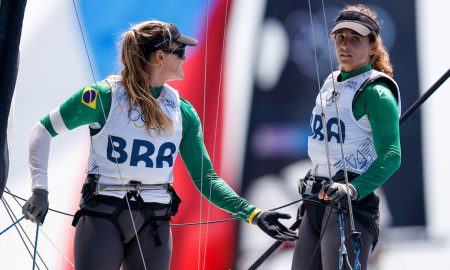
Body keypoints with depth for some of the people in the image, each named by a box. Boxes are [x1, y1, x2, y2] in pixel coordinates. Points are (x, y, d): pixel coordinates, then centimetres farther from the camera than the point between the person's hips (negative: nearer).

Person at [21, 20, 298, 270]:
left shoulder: (183, 112, 6)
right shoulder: (105, 96, -8)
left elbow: (206, 178, 7)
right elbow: (43, 131, -1)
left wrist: (252, 214, -4)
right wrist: (40, 188, -11)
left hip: (154, 226, 4)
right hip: (101, 218, -4)